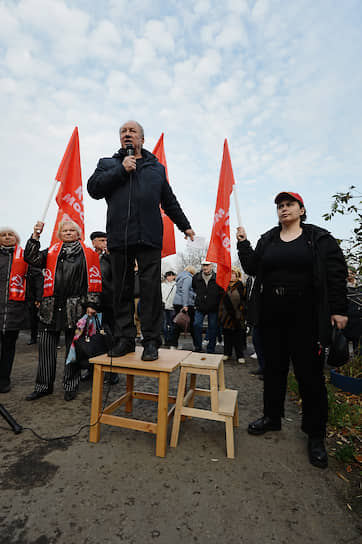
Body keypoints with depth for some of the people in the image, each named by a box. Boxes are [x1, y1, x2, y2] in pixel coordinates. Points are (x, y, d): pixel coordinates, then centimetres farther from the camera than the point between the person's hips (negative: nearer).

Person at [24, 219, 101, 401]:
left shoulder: (88, 254, 4)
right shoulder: (52, 251, 14)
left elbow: (94, 281, 0)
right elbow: (31, 258, 2)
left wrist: (91, 304, -6)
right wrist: (36, 236, -5)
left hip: (75, 308, -3)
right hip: (50, 307, 3)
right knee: (46, 347, 8)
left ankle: (70, 386, 23)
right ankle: (44, 385, 26)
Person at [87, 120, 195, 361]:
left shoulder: (157, 167, 22)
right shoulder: (108, 164, 21)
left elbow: (170, 202, 24)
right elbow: (93, 188, 4)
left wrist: (185, 225, 23)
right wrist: (121, 170, -1)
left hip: (149, 237, 0)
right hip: (119, 237, 1)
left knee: (151, 288, -5)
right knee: (122, 289, 3)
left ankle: (151, 341, 5)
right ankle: (124, 338, 14)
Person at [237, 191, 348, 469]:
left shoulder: (320, 238, 3)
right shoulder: (267, 240, 13)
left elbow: (337, 274, -2)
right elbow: (252, 268, 6)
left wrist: (338, 309, -7)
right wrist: (243, 243, -2)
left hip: (306, 317, -3)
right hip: (272, 315, 4)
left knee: (310, 373, 4)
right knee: (273, 368, 14)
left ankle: (315, 434, 23)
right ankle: (272, 417, 33)